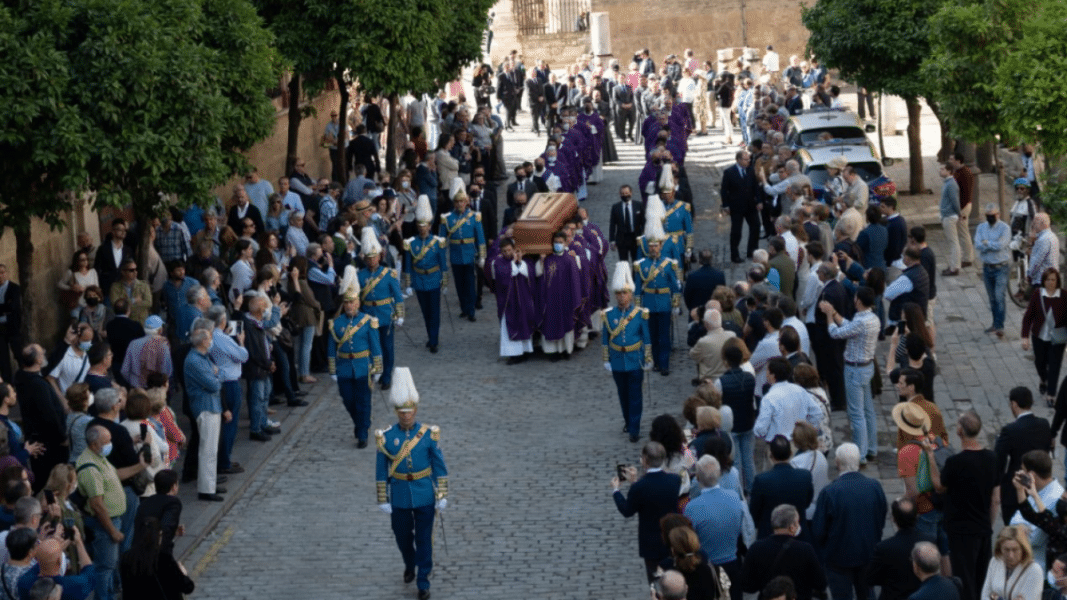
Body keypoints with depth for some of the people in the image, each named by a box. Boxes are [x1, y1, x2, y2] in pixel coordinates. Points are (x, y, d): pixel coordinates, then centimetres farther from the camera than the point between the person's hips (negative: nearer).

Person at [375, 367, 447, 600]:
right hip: (400, 498, 1)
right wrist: (383, 500, -2)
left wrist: (442, 495, -3)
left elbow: (440, 467, -2)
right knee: (403, 536, 17)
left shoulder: (428, 434, -9)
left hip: (424, 496, -1)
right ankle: (409, 565, 46)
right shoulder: (387, 437, -9)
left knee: (424, 539, 3)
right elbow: (381, 471, -2)